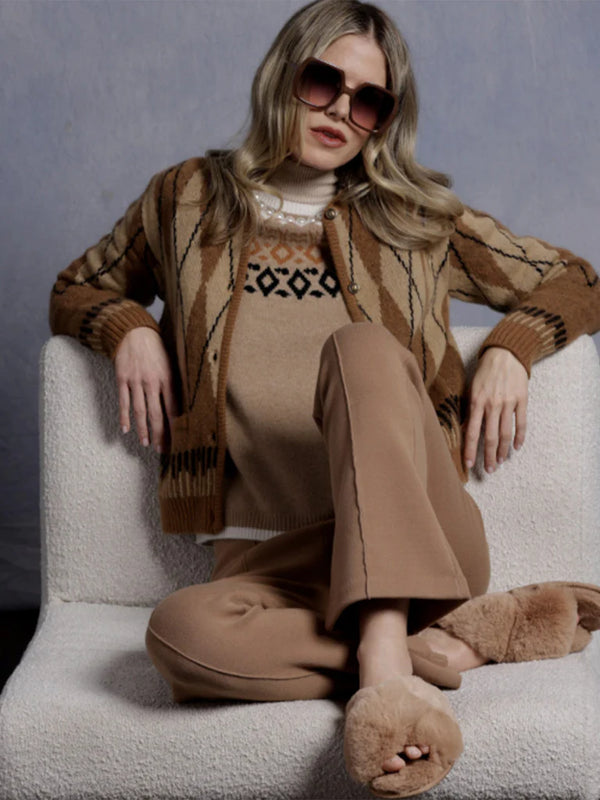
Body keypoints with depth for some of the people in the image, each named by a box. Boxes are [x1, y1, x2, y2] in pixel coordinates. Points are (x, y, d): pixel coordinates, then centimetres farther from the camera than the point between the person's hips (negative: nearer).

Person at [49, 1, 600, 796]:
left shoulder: (417, 218, 16)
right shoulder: (188, 198, 16)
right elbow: (76, 289, 29)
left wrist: (509, 349, 1)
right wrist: (128, 326, 5)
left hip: (415, 543, 0)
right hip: (270, 554, 1)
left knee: (364, 342, -30)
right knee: (182, 632, -35)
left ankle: (384, 659, -38)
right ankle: (446, 646, -21)